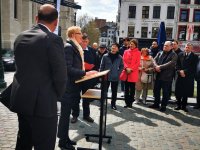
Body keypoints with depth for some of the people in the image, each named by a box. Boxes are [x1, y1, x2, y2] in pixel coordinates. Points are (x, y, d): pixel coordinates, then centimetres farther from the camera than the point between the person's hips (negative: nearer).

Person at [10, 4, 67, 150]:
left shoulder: (20, 37, 8)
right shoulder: (52, 39, -15)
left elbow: (20, 66, 14)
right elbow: (60, 74, -14)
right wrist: (57, 95, 3)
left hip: (20, 99, 7)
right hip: (42, 103, -7)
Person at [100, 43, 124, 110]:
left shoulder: (120, 57, -2)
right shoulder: (105, 56, -4)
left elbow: (121, 66, 9)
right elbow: (102, 66, 1)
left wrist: (118, 72, -3)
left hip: (115, 78, 1)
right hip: (106, 77, -1)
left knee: (114, 92, 10)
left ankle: (113, 104, 23)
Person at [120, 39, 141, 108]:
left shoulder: (138, 53, 0)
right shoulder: (126, 51, 9)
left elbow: (137, 63, -5)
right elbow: (124, 61, 4)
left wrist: (131, 69, -13)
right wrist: (127, 68, -11)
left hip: (133, 73, -3)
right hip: (126, 72, 3)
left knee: (132, 88, 5)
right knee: (126, 88, 7)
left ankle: (130, 102, 15)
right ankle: (127, 102, 14)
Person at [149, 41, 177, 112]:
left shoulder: (174, 55, -4)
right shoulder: (160, 53, 13)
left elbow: (171, 63, -18)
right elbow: (155, 60, 4)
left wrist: (160, 67, -19)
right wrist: (156, 66, -17)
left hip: (167, 76, -5)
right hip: (158, 75, 6)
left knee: (165, 92, 3)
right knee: (156, 90, 13)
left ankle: (163, 106, 15)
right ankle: (156, 104, 28)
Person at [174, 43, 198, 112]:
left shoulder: (194, 56, 1)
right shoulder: (180, 55, 9)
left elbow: (193, 67, -7)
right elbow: (177, 65, 5)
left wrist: (184, 71, -15)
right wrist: (179, 71, -11)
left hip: (189, 77, -2)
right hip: (180, 76, 2)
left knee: (186, 93, 4)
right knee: (178, 92, 3)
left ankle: (184, 106, 18)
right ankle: (179, 105, 18)